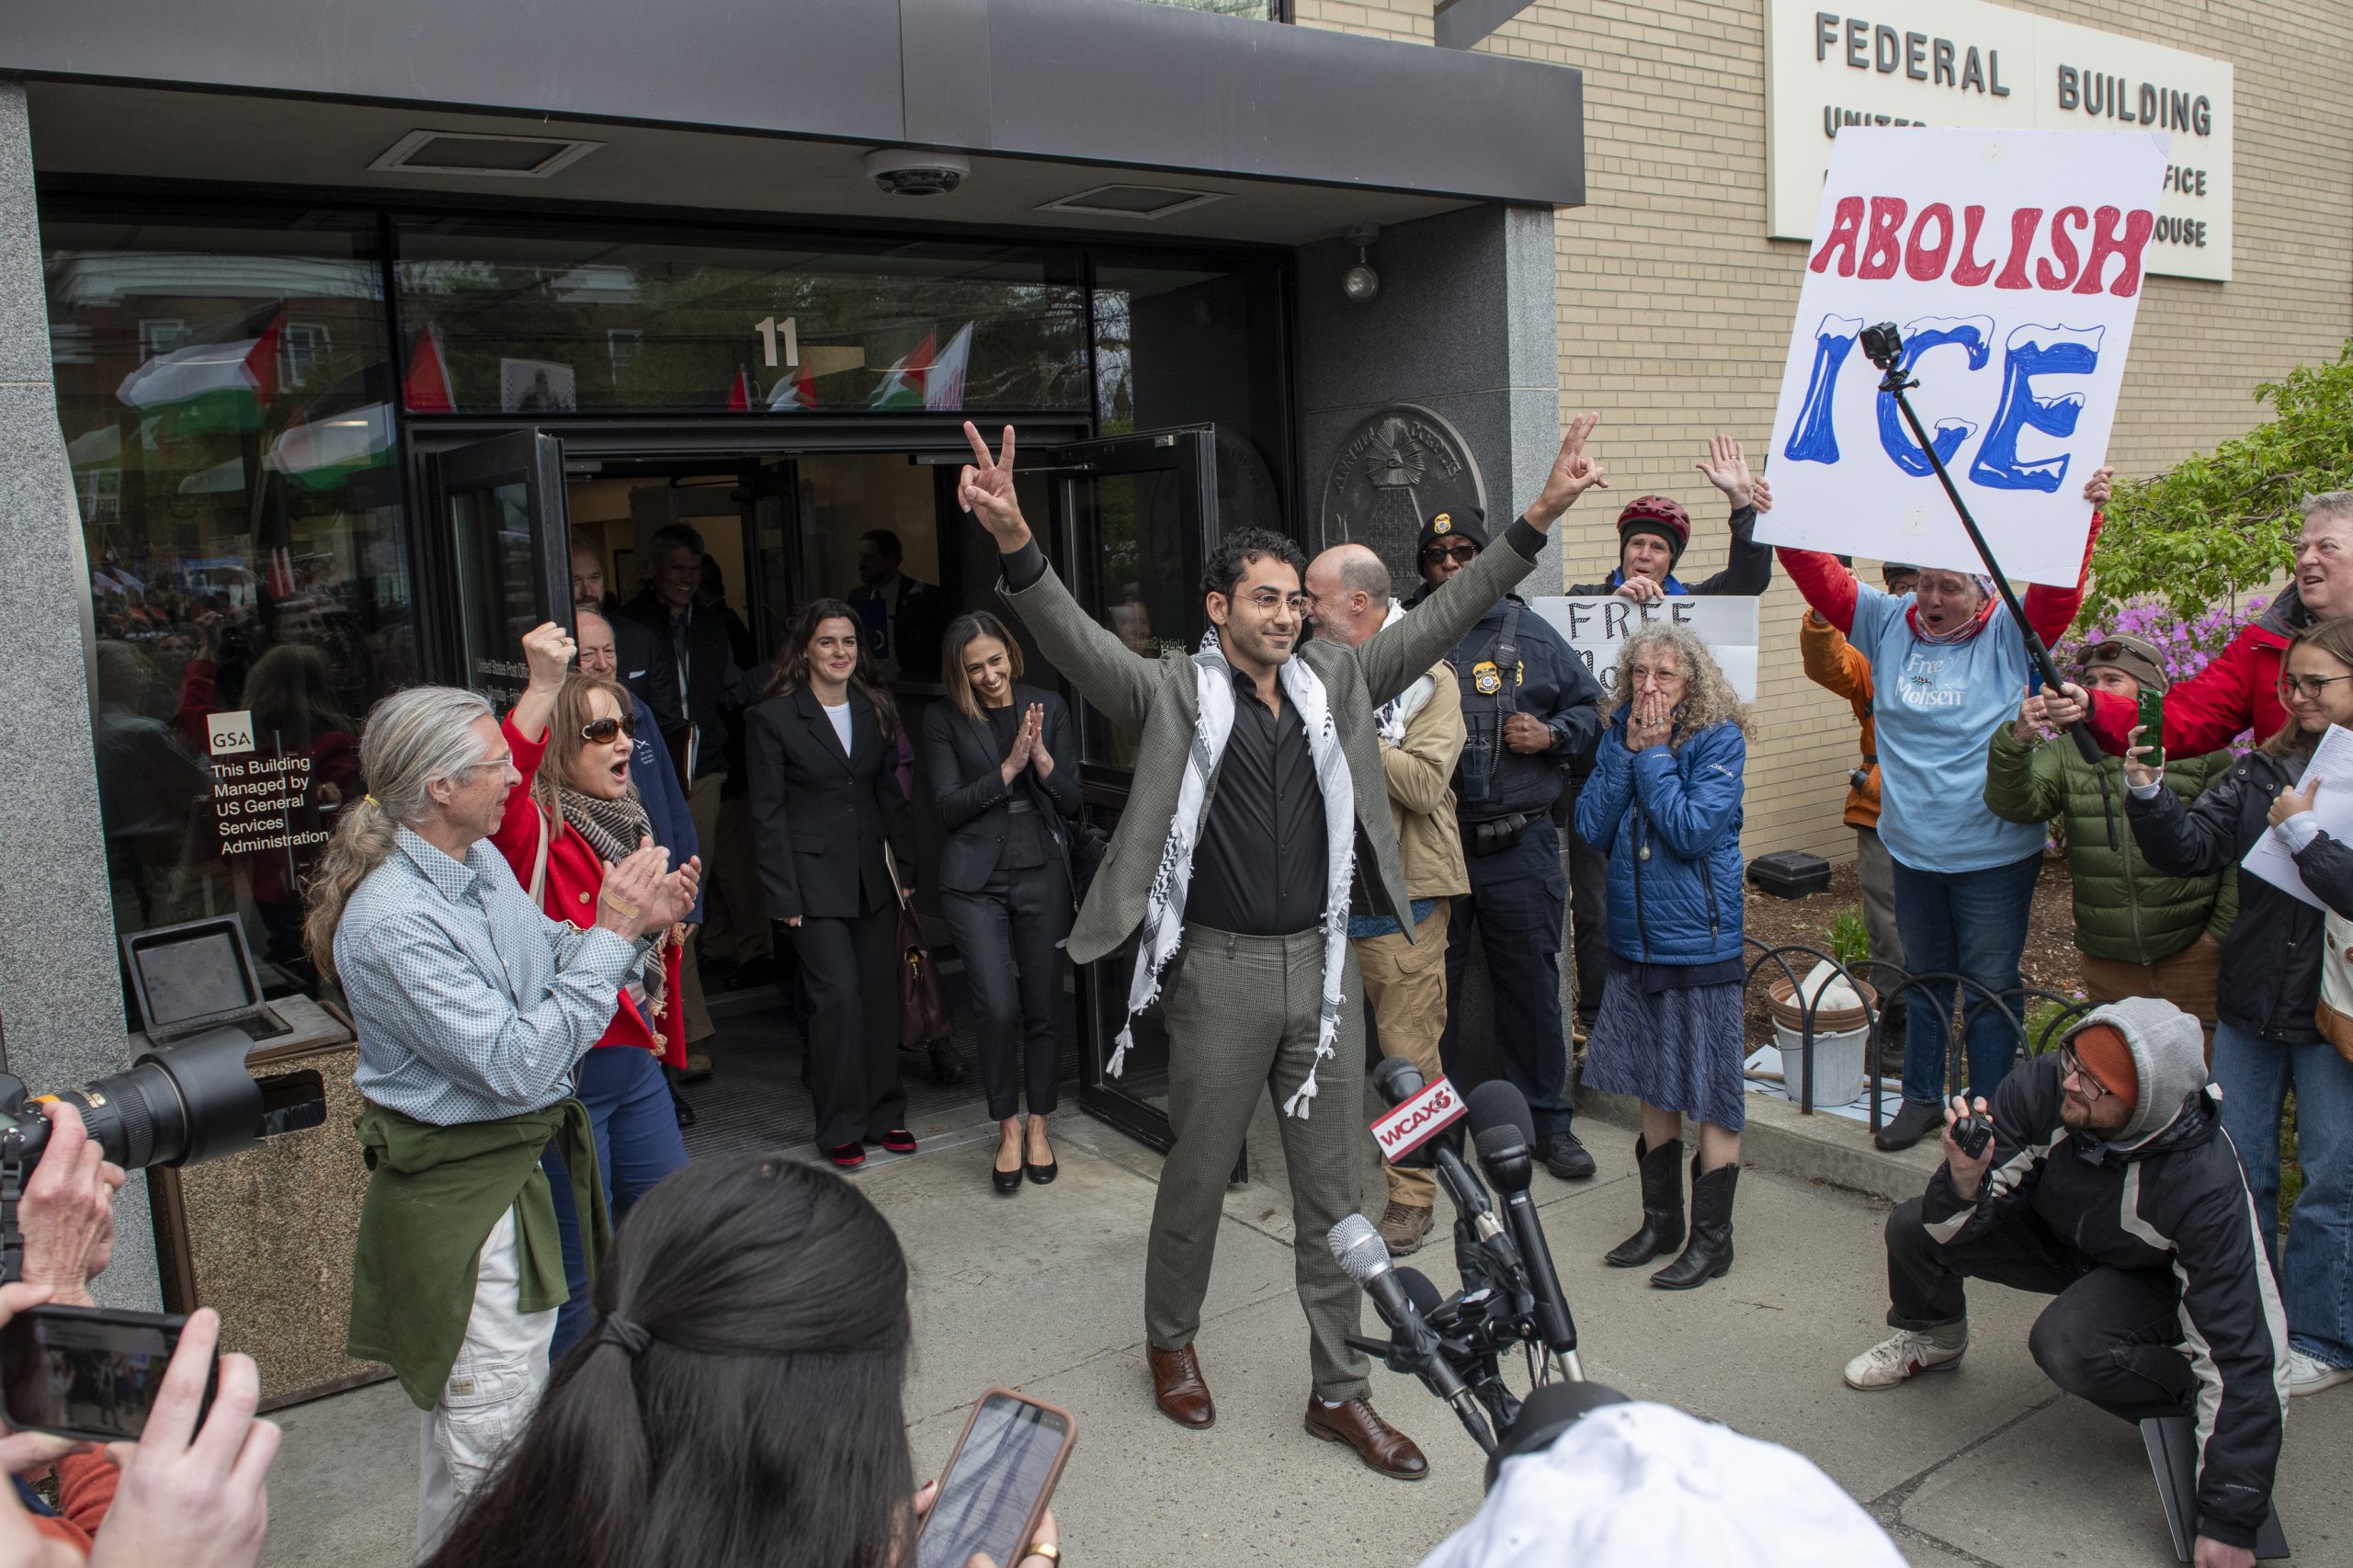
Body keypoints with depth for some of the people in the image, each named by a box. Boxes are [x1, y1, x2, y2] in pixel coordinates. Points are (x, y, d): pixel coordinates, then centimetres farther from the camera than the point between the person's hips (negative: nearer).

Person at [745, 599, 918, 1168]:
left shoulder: (876, 712, 10)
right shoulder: (771, 717, -5)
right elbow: (767, 812, -5)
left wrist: (905, 867, 7)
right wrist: (783, 896, -9)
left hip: (873, 873, 5)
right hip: (815, 879, -5)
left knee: (881, 992, 7)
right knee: (839, 996, -8)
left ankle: (883, 1114, 21)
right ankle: (841, 1127, 7)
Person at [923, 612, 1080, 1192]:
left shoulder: (1047, 706, 5)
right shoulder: (944, 719, 1)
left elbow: (1071, 801, 4)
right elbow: (948, 806, -6)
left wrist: (1042, 757, -14)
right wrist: (1009, 768, -15)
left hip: (1042, 873, 2)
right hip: (976, 878, -2)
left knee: (1043, 1005, 7)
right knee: (998, 1007, -9)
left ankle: (1038, 1127, 25)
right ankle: (1008, 1128, 11)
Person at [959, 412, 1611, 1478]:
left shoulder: (1334, 683, 7)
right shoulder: (1174, 694, -5)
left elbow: (1441, 618, 4)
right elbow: (1079, 644, -21)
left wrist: (1537, 522, -4)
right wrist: (1016, 548, -39)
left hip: (1321, 963, 4)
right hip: (1221, 970, -4)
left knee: (1330, 1188, 11)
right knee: (1198, 1176, 12)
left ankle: (1338, 1391, 25)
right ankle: (1172, 1344, 38)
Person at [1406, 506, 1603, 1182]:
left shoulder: (1529, 634, 6)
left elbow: (1590, 706, 14)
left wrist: (1552, 734, -5)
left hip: (1518, 846, 1)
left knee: (1531, 984, 9)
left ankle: (1548, 1120, 25)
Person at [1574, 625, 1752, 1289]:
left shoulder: (1718, 739, -11)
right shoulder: (1620, 733, 4)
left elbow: (1693, 830, -21)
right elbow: (1591, 827, -4)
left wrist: (1654, 754, -17)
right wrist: (1629, 751, -11)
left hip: (1702, 941, -5)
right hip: (1635, 940, 5)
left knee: (1711, 1092, 3)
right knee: (1655, 1086, 16)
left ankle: (1712, 1237, 18)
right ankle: (1660, 1220, 31)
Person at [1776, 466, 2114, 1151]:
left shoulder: (2013, 633, -6)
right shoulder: (1888, 622, 2)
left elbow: (2059, 587, -20)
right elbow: (1818, 573, 0)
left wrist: (2083, 515, -33)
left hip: (1994, 854, -3)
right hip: (1912, 848, 4)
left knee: (1988, 987, 5)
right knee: (1923, 979, 18)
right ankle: (1921, 1095, 33)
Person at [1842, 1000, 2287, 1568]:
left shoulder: (2203, 1181, -38)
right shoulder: (2042, 1086, -30)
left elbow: (2240, 1346, -34)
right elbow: (1954, 1227, -22)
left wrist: (2230, 1521, -33)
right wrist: (1965, 1177, -48)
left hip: (2151, 1275, -4)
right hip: (2055, 1233, 4)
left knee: (2066, 1348, -34)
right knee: (1913, 1228, -15)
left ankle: (2188, 1398, -3)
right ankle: (1932, 1339, 18)